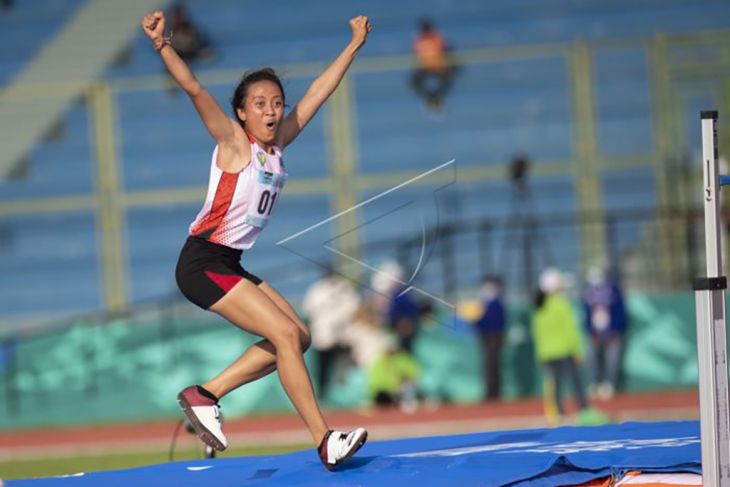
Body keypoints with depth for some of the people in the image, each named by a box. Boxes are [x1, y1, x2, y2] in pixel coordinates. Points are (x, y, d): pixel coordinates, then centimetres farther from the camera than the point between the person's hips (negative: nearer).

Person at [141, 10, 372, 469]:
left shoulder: (278, 143, 8)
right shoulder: (233, 142, -10)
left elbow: (318, 92, 15)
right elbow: (195, 90, -25)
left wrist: (356, 44, 20)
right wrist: (163, 45, -38)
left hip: (231, 266, 9)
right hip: (203, 262, -9)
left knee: (297, 336, 6)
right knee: (286, 334, -15)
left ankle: (205, 395, 9)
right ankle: (326, 442, -14)